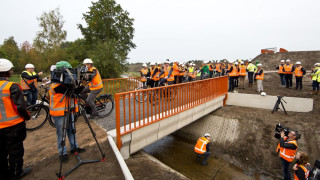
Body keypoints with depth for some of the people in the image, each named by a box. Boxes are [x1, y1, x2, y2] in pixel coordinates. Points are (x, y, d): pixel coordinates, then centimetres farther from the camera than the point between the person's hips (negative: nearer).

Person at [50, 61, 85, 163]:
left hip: (69, 111, 8)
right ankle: (62, 153, 19)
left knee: (72, 130, 16)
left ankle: (74, 147, 30)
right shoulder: (57, 86, -20)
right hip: (59, 113, -8)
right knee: (61, 134, 5)